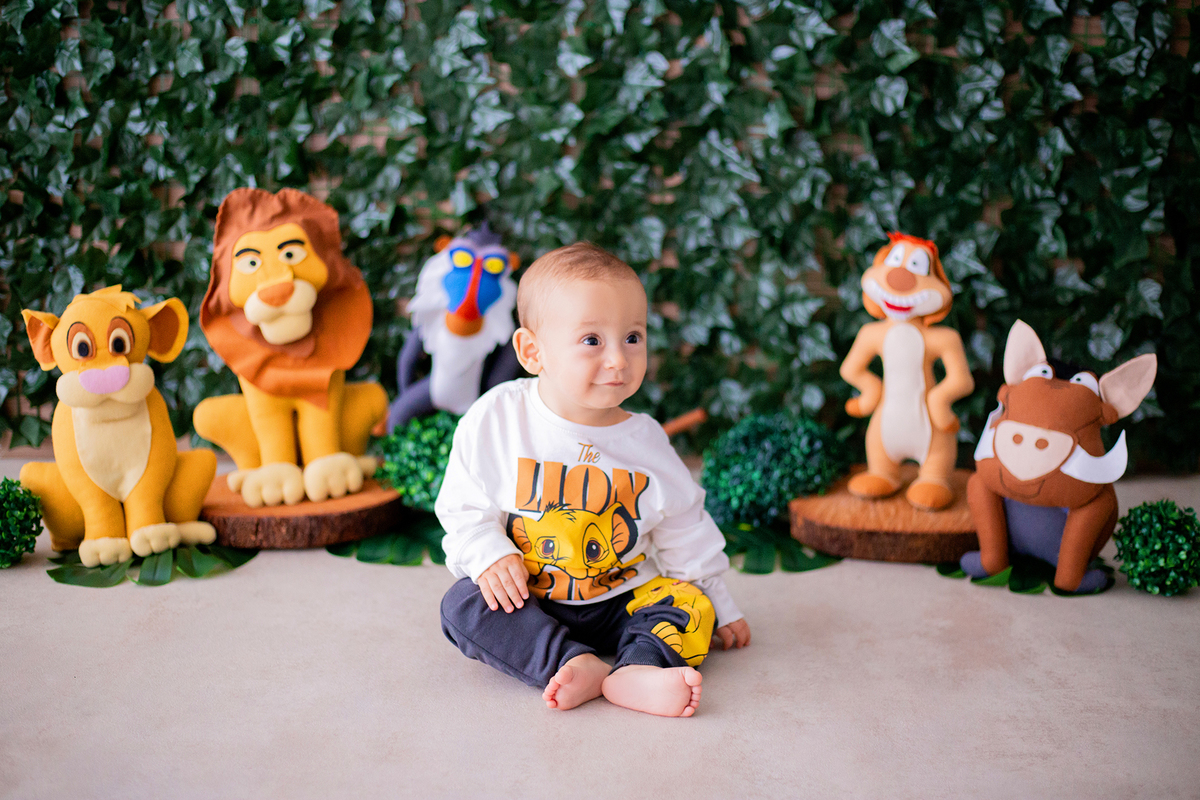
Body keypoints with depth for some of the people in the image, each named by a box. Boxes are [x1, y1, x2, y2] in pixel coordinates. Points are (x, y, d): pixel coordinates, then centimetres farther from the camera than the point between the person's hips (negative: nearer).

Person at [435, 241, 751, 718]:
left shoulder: (645, 441, -5)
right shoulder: (496, 419, -11)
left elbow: (683, 530, 6)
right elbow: (464, 507, -3)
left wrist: (719, 606, 10)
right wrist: (489, 556, -21)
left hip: (622, 600, 2)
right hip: (525, 601, -1)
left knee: (692, 602, -18)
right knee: (463, 605, -25)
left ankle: (637, 671, -42)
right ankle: (573, 664, -37)